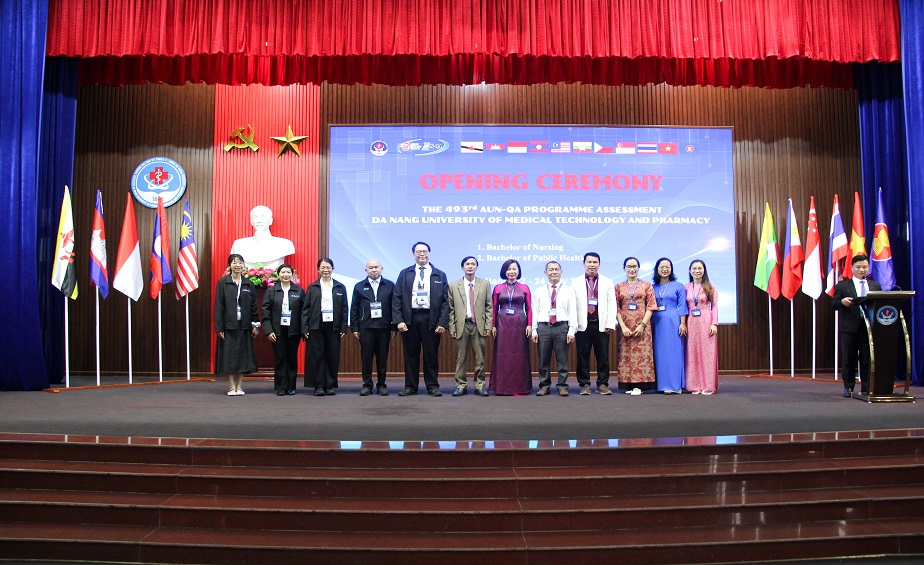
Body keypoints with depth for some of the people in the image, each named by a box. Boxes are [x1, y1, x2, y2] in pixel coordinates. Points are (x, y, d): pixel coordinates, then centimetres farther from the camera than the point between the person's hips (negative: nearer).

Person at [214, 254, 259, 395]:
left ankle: (239, 387, 12)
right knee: (229, 357, 1)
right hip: (228, 326, -2)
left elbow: (253, 306, 9)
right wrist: (219, 327, -8)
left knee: (243, 357, 4)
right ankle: (232, 387, 8)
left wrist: (255, 324, 2)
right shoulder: (222, 283, 1)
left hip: (244, 326, 2)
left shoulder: (249, 284, 8)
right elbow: (218, 306, -2)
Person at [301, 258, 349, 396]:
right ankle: (319, 386, 7)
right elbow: (305, 309, 6)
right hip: (316, 326, 0)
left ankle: (330, 385, 10)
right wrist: (305, 328, -2)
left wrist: (343, 328, 0)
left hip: (333, 326, 1)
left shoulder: (340, 287, 10)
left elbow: (344, 309, 8)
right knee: (317, 356, 0)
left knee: (333, 356, 1)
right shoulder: (312, 287, 8)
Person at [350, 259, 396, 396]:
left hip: (384, 327, 0)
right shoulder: (359, 287, 10)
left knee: (382, 357, 4)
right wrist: (354, 328, 2)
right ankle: (367, 385, 11)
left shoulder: (389, 286, 7)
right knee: (366, 357, 2)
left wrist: (393, 327, -1)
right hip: (366, 327, 1)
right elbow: (354, 309, 9)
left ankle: (381, 385, 13)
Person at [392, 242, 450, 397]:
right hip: (409, 319, 1)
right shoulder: (405, 274, 9)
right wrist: (399, 320, -6)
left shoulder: (440, 275, 8)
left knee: (431, 355, 4)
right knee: (411, 354, 6)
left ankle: (433, 386, 13)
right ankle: (410, 386, 15)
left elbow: (445, 301, 3)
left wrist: (442, 323, -6)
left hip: (431, 320, -1)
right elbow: (396, 298, 4)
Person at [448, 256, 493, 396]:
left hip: (478, 326, 0)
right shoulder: (453, 286, 6)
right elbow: (451, 309, 5)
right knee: (460, 358, 4)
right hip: (461, 325, 0)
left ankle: (480, 386, 11)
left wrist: (488, 326, -1)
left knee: (480, 358, 3)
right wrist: (452, 328, -1)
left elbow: (489, 307, 6)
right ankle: (461, 386, 12)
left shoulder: (485, 284, 8)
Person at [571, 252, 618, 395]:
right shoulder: (575, 282, 10)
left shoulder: (607, 282, 12)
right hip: (583, 324, 0)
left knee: (603, 356, 3)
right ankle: (584, 384, 10)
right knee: (583, 356, 2)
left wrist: (610, 324, -3)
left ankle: (603, 384, 12)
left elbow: (612, 304, 7)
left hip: (601, 325, 1)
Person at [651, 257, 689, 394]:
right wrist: (649, 326, 7)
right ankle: (663, 384, 8)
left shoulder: (678, 286, 4)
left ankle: (675, 385, -1)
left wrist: (683, 324, -8)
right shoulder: (653, 288, 11)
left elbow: (682, 306, 0)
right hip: (657, 324, 3)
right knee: (660, 353, 3)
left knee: (674, 351, -3)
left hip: (673, 322, -3)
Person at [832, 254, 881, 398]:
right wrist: (842, 302, -21)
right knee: (848, 359, 2)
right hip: (849, 327, -2)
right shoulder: (842, 285, 6)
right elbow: (833, 305, 0)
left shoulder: (876, 286, 15)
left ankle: (867, 388, 10)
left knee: (868, 359, 2)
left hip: (869, 326, 2)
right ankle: (848, 388, 10)